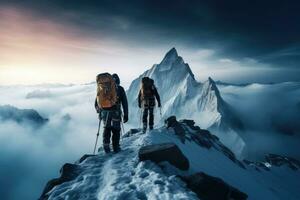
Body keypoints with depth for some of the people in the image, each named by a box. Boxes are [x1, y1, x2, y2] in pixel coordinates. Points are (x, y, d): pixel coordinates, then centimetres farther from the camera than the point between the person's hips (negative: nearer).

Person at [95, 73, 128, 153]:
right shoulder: (120, 89, 7)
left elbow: (97, 100, 14)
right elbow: (125, 103, 4)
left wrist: (98, 109, 26)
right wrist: (125, 115, 7)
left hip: (105, 112, 2)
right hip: (115, 112, -2)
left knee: (106, 128, 19)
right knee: (116, 129, 11)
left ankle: (106, 145, 11)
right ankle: (116, 147, 12)